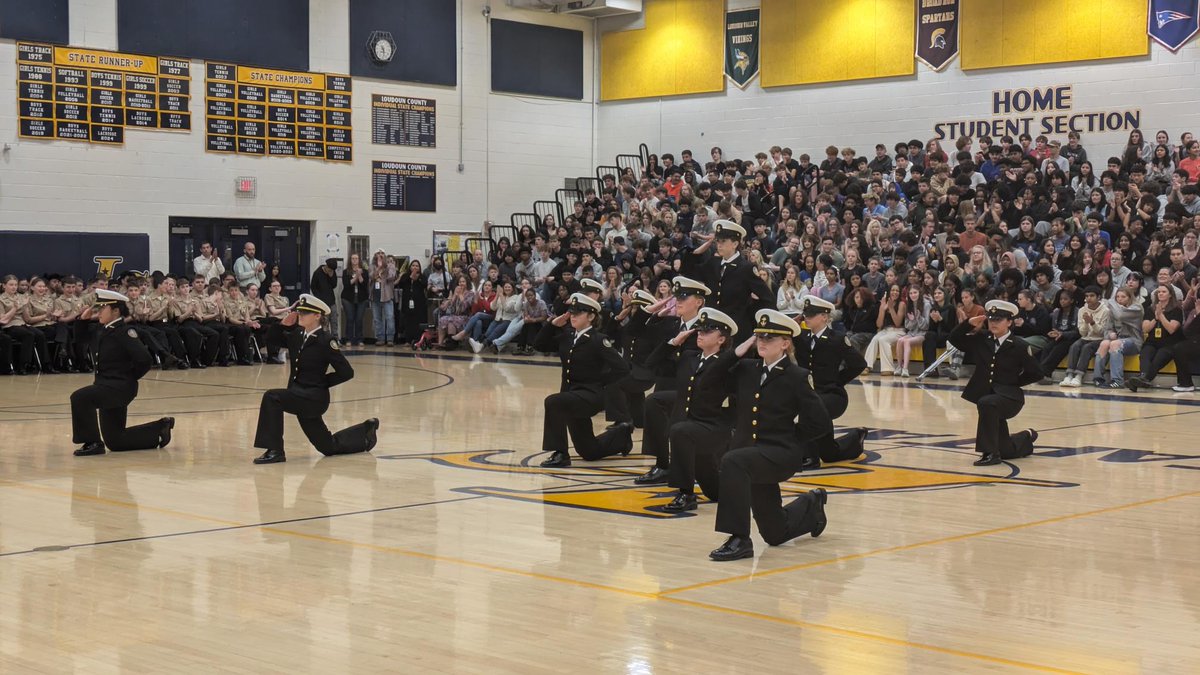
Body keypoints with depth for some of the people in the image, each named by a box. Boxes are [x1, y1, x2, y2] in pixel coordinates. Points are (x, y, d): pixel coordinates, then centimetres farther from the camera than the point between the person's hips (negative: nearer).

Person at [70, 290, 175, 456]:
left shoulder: (124, 332, -16)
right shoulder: (102, 332, 9)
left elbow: (144, 359, -23)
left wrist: (129, 377, -10)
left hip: (120, 387, -10)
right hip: (106, 386, 10)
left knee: (79, 398, -30)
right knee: (114, 442, 14)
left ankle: (92, 443, -16)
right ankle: (160, 429, 29)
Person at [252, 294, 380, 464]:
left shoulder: (326, 341, -15)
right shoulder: (296, 334, 5)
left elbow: (346, 372, -15)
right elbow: (270, 338, 8)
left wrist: (321, 382, -9)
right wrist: (284, 324, -8)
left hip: (314, 397, -8)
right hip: (299, 396, 8)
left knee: (271, 397, -27)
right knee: (328, 447, 18)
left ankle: (275, 451, -19)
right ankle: (366, 431, 39)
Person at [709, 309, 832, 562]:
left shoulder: (796, 377, -7)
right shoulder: (746, 369, 7)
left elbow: (821, 423, -6)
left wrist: (790, 436, -1)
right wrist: (735, 353, -3)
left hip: (781, 455, -6)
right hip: (752, 457, 6)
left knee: (732, 461, -36)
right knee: (775, 534, 16)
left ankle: (739, 540, -30)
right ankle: (810, 506, 48)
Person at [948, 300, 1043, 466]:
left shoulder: (1019, 346, -10)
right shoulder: (982, 339, 2)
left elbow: (1036, 374, -4)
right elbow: (955, 339, 5)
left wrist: (1013, 382, -5)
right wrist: (969, 324, -9)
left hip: (1009, 396, -5)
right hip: (988, 396, 5)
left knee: (986, 403, -39)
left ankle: (990, 453, -29)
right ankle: (1026, 438, 49)